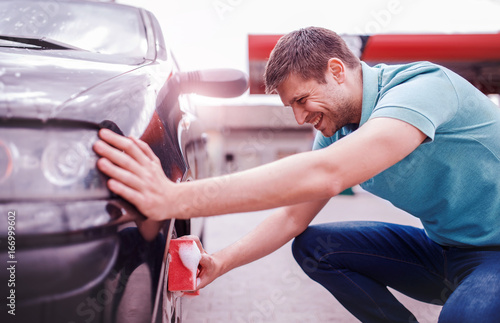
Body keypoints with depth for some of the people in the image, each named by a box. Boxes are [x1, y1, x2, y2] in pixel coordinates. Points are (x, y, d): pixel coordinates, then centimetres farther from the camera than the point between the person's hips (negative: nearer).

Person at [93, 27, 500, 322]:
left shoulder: (423, 85, -28)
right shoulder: (336, 129, -2)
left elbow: (325, 174, -43)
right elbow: (294, 215, 0)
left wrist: (177, 198, -46)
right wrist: (221, 263, -13)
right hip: (444, 249, 7)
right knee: (313, 246, -6)